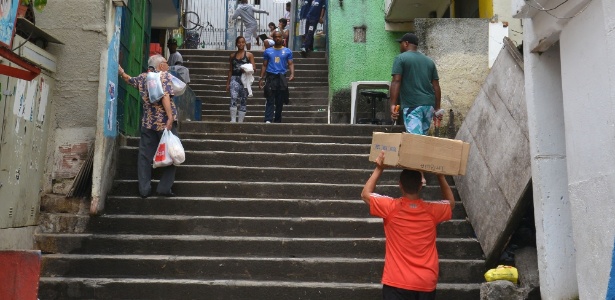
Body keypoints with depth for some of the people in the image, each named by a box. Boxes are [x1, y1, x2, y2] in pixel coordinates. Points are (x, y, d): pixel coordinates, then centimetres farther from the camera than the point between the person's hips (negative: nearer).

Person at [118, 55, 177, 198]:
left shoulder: (142, 77, 12)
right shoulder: (165, 76, -5)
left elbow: (129, 79, 31)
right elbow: (165, 96, -18)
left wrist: (121, 72, 46)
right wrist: (170, 117, -24)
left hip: (148, 123, 6)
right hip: (164, 122, -5)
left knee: (145, 156, 9)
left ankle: (144, 189, 11)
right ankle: (164, 187, 0)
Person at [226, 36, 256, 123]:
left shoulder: (249, 55, 7)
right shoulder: (232, 56, 13)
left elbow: (254, 68, 1)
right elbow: (230, 70, 16)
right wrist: (228, 83, 13)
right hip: (235, 78, 0)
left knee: (243, 100, 3)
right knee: (234, 98, -19)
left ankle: (240, 121, 10)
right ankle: (233, 120, -20)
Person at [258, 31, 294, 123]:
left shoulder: (287, 51, 8)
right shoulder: (268, 51, 10)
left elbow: (290, 64, 2)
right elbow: (264, 65, 12)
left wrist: (292, 74, -17)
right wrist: (261, 78, 4)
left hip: (282, 78, 1)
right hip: (271, 77, -1)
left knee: (280, 101, 6)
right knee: (270, 100, -9)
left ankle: (278, 121, 15)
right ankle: (268, 120, -16)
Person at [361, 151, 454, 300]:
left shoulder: (391, 208, -12)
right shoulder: (432, 210, -5)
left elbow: (365, 194, 6)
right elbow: (451, 203, 18)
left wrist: (379, 169, 5)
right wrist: (440, 176, 13)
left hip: (396, 282, -2)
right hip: (426, 283, 2)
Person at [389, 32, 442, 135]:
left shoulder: (401, 58, 2)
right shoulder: (429, 61, 19)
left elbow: (396, 82, -10)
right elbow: (436, 86, 15)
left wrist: (393, 104, -14)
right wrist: (437, 108, 17)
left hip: (412, 105, -6)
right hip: (429, 105, 6)